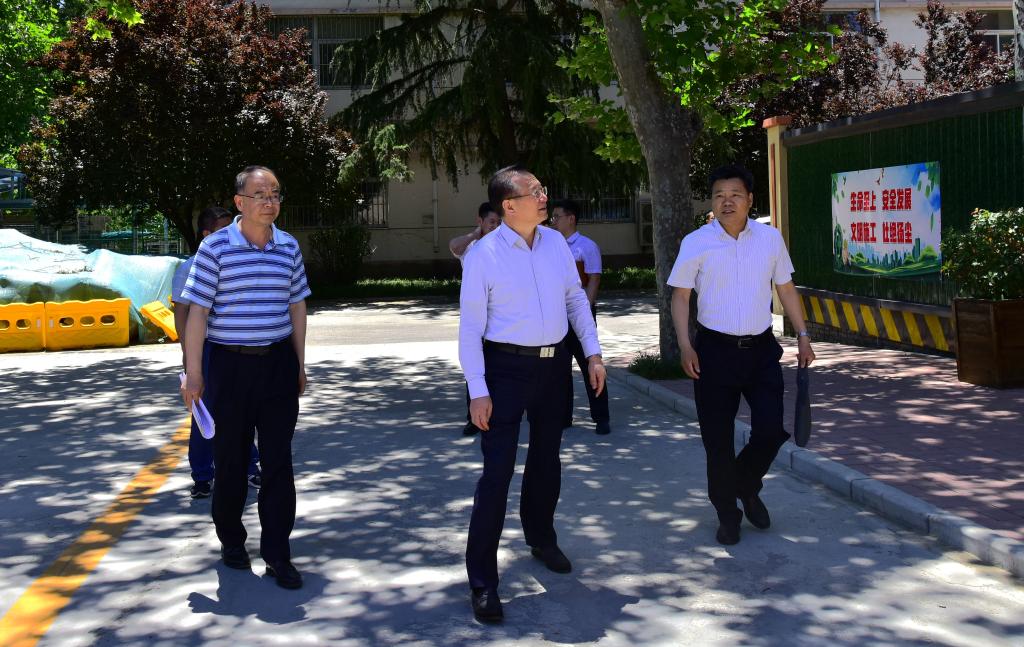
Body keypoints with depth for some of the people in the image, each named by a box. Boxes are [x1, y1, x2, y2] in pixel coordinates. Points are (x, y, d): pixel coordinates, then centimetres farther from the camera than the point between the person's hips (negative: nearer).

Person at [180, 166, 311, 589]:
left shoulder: (288, 247, 6)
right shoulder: (215, 248, -6)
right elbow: (198, 312, -6)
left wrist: (299, 364, 13)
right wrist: (192, 372, -9)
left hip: (278, 363, 3)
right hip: (230, 364, -2)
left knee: (279, 460, 1)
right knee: (230, 459, 9)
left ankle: (277, 554, 7)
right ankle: (231, 540, 28)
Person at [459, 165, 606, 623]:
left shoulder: (556, 242, 2)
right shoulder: (484, 254, -13)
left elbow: (576, 299, 11)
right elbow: (470, 326, -12)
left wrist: (593, 353, 4)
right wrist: (478, 390, -15)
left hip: (554, 363, 6)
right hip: (506, 367, -5)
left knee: (547, 458, 20)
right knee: (497, 470, -6)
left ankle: (541, 538, 44)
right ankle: (482, 579, 3)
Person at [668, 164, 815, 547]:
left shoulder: (770, 238, 3)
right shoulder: (696, 243, -4)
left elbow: (786, 289, 12)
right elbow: (680, 297, -1)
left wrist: (802, 336, 8)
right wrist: (686, 346, -11)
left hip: (761, 348, 2)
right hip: (715, 349, -2)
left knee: (772, 429, -1)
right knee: (718, 440, 3)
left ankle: (747, 489, 29)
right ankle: (727, 514, 21)